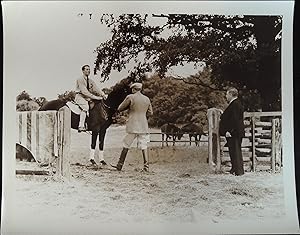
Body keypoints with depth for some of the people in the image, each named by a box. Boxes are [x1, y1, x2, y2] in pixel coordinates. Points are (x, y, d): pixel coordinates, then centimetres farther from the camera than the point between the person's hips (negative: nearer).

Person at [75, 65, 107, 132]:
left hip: (87, 98, 8)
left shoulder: (90, 81, 14)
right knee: (85, 107, -34)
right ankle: (81, 126, -41)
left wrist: (102, 94, -19)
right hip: (80, 97, -8)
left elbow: (96, 88, 1)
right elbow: (84, 91, -21)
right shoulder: (80, 79, -10)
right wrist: (95, 97, -27)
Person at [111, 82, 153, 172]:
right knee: (144, 146, 6)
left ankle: (120, 165, 13)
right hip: (144, 126, 4)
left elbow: (119, 109, 2)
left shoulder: (130, 97, -5)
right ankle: (146, 166, 1)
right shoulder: (147, 99, 8)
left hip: (132, 126, -3)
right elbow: (150, 112, 16)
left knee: (126, 146, 6)